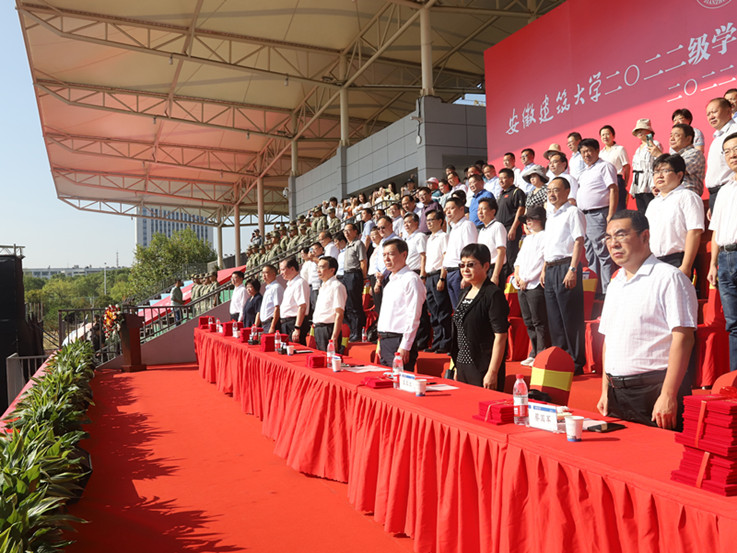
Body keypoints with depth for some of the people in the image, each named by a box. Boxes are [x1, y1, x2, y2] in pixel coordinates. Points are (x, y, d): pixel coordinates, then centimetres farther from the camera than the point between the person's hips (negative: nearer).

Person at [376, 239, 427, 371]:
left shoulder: (411, 279, -10)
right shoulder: (391, 281, 18)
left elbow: (413, 317, -16)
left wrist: (404, 347, -20)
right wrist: (381, 343, 18)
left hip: (400, 341, -9)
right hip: (385, 341, 9)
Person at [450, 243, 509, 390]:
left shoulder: (494, 294, -12)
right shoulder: (465, 293, 13)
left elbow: (500, 335, -17)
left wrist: (492, 372, -20)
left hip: (483, 369, -8)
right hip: (463, 366, 8)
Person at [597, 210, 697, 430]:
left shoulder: (669, 278, -8)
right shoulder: (615, 283, 16)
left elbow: (683, 338, -16)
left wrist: (668, 396, -21)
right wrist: (606, 391, 14)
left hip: (653, 391, -7)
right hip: (616, 393, 7)